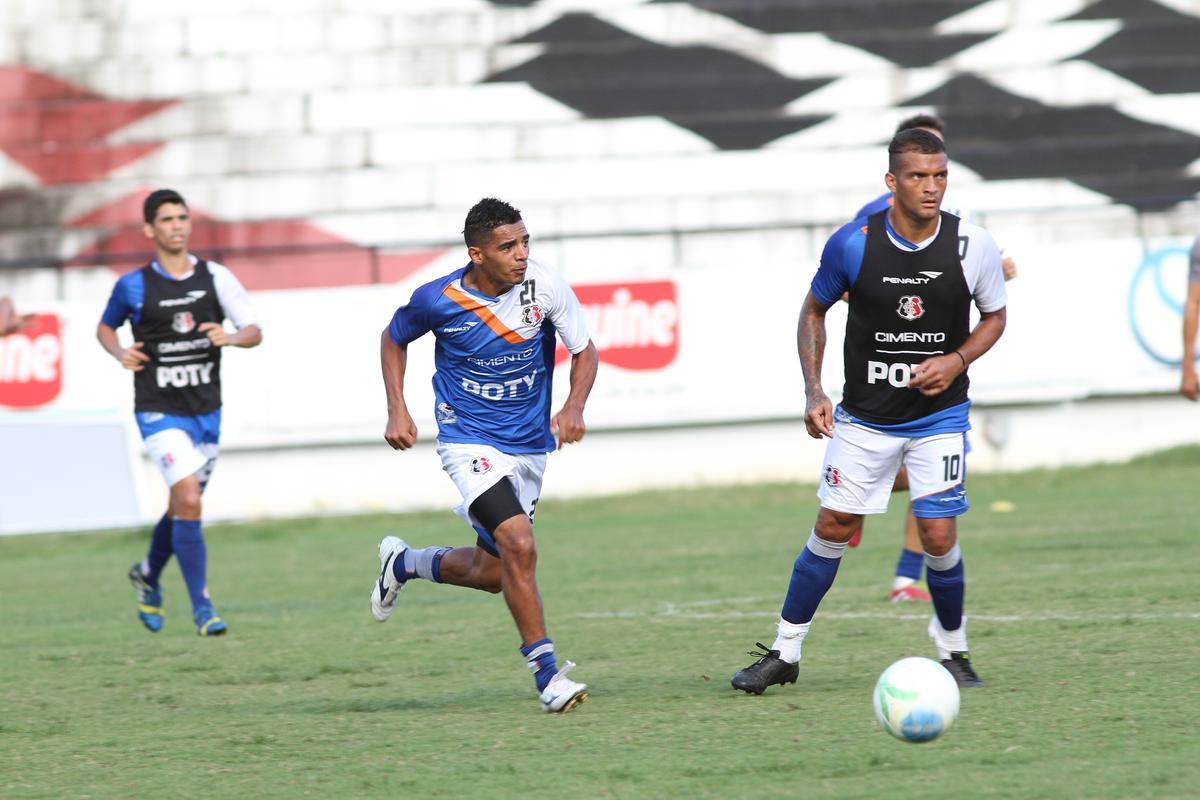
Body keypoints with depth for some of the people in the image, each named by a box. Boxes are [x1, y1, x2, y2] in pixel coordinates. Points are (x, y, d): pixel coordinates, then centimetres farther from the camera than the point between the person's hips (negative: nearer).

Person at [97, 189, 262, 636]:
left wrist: (232, 337, -24)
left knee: (183, 506, 15)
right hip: (159, 413, -4)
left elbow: (254, 332, -1)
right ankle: (201, 607, -12)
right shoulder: (133, 286, -4)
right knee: (188, 500, -19)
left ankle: (148, 574, 44)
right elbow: (105, 328, 13)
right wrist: (120, 354, -8)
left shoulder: (215, 277, 0)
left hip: (206, 411, 4)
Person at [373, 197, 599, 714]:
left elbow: (584, 351, 0)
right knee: (519, 546, -24)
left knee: (491, 573, 12)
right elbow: (394, 340, 7)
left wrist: (574, 407, -18)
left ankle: (404, 563, 42)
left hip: (529, 445, 4)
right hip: (470, 442, -4)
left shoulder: (545, 287, -12)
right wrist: (396, 411, -2)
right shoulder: (436, 300, -14)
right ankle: (547, 673, -16)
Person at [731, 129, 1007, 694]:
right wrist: (813, 392, -5)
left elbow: (994, 317, 5)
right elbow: (814, 310, 3)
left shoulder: (972, 246, -12)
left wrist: (957, 360, -15)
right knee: (831, 528, 2)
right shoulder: (853, 243, -13)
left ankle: (953, 651, 15)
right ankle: (784, 652, 15)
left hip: (938, 414, 0)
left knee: (939, 536, -8)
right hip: (864, 416, 0)